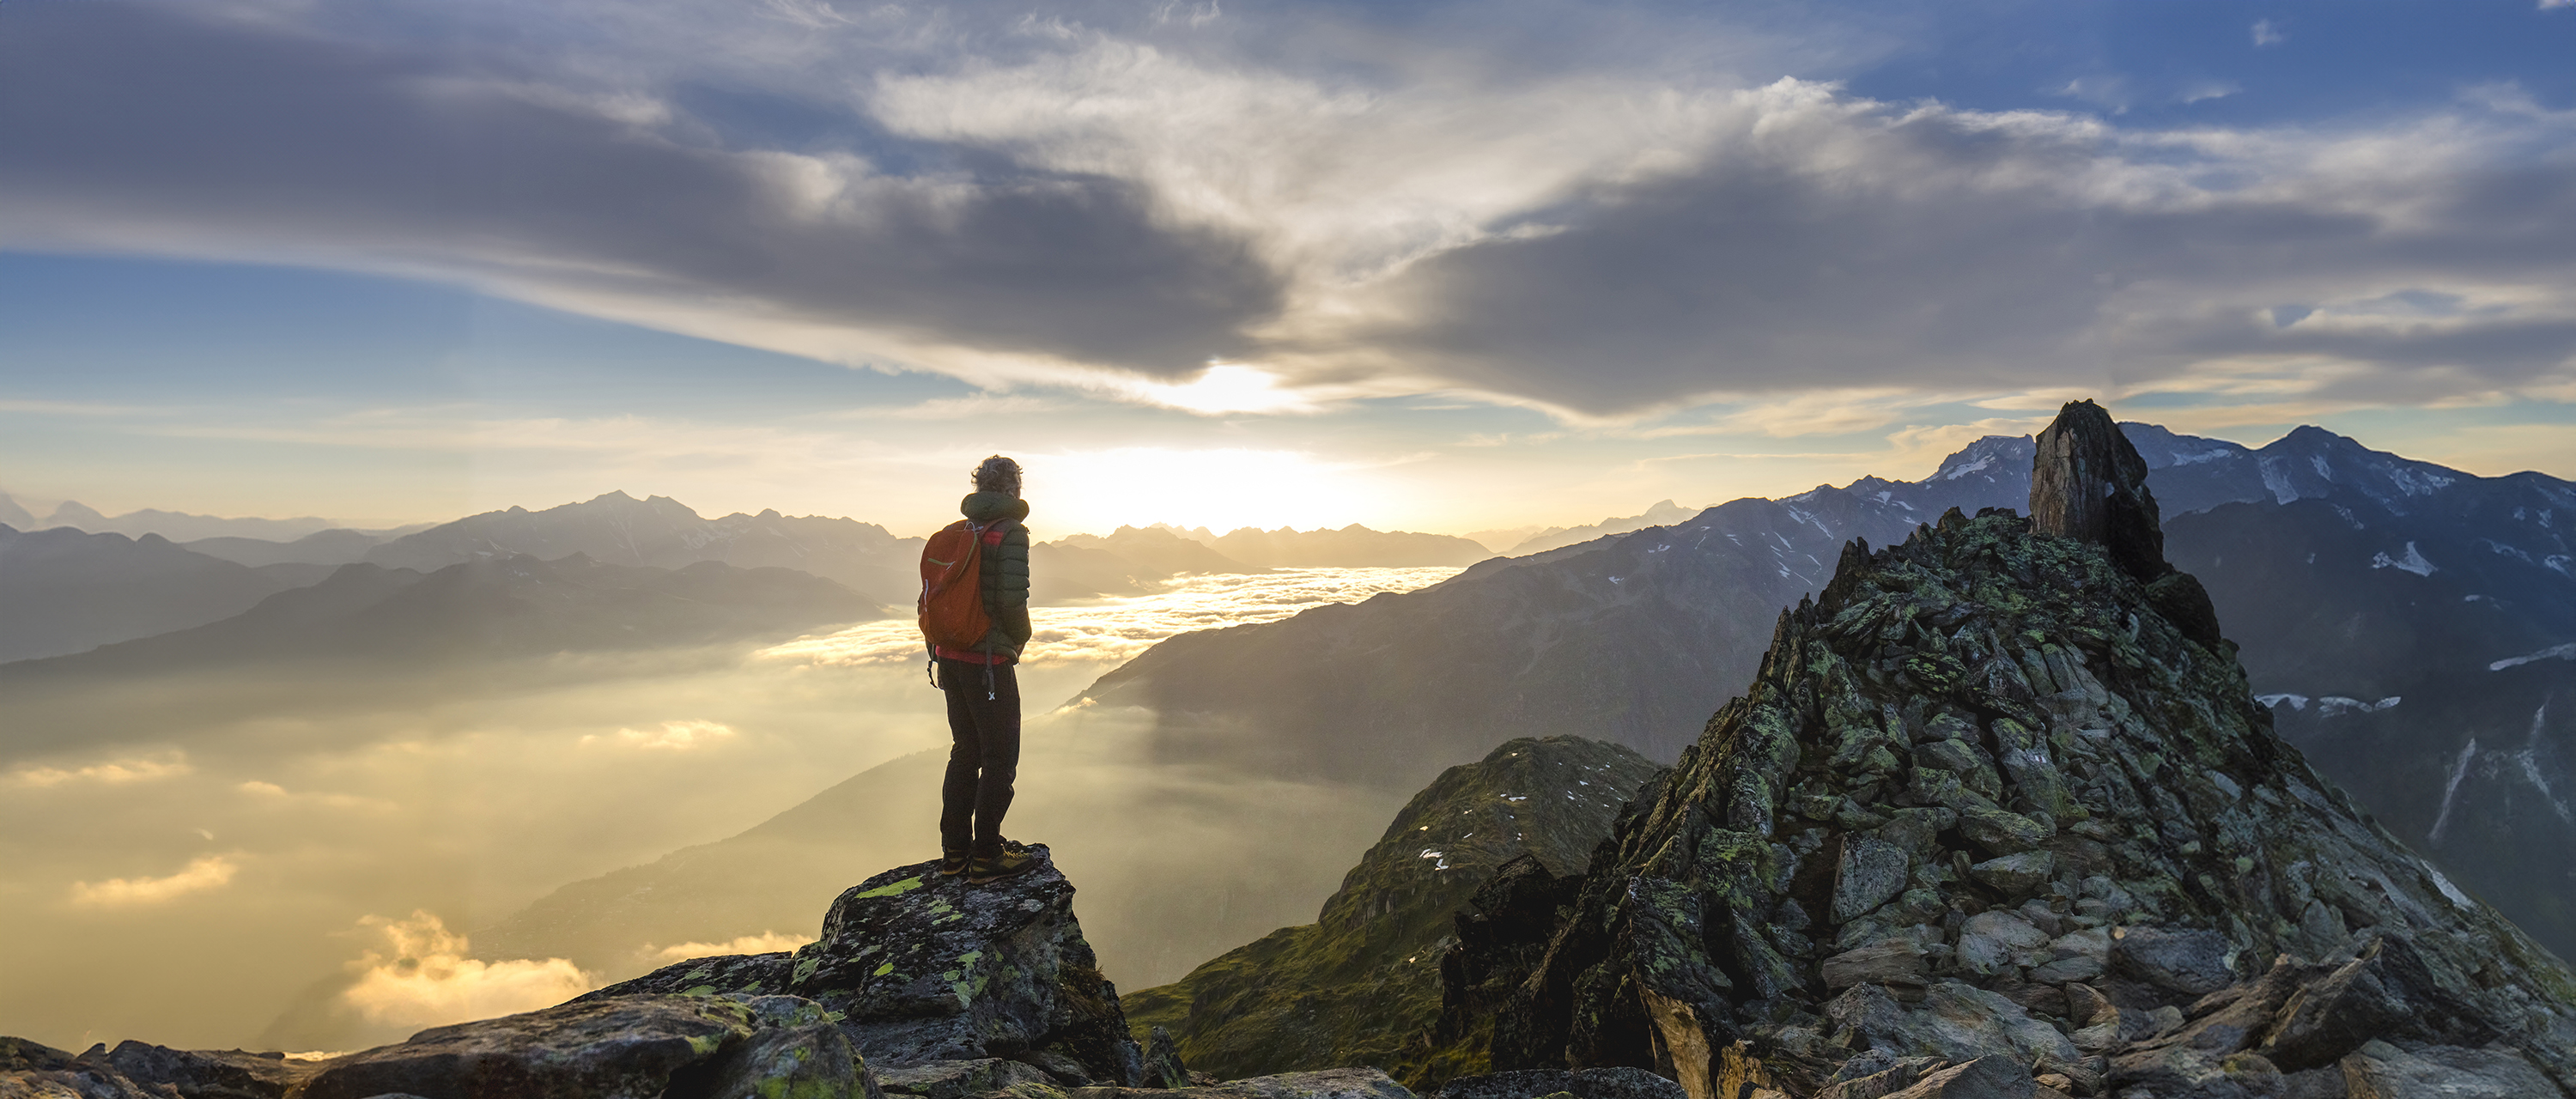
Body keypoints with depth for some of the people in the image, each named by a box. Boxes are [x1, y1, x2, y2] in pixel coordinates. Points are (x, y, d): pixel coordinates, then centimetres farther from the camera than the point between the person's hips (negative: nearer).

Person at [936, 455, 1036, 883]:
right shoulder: (1011, 532, -13)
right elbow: (1011, 599, -21)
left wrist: (938, 648, 19)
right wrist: (1021, 638, -1)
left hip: (950, 657, 7)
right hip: (989, 661, -7)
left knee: (965, 752, 17)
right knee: (1000, 757, 4)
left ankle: (954, 852, 23)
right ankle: (987, 857, 8)